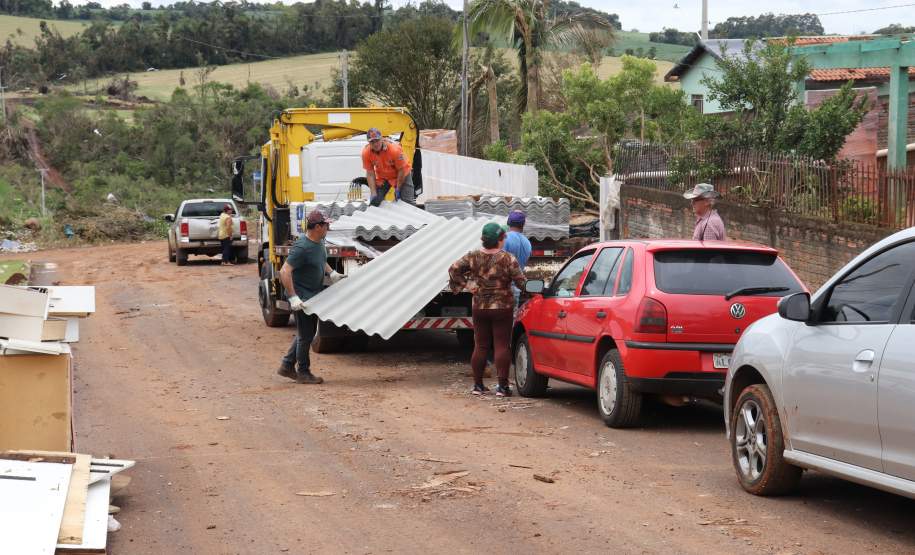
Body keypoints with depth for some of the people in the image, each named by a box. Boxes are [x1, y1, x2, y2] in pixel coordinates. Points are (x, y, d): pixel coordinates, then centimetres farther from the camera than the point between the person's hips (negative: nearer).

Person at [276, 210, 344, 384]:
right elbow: (284, 272, -29)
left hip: (313, 295, 10)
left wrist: (331, 273, 11)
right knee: (306, 335, 1)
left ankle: (287, 366, 28)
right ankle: (303, 373, 14)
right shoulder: (302, 247, -26)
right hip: (302, 297, -10)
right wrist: (293, 297, -31)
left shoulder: (319, 242, 4)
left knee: (306, 333, 18)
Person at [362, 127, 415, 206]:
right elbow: (370, 173, -16)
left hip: (402, 175, -3)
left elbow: (401, 170, -22)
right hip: (382, 177, 3)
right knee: (375, 201, -5)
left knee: (408, 202, -12)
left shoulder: (394, 149, -33)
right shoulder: (366, 152, -24)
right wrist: (374, 194, -21)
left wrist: (398, 189, -17)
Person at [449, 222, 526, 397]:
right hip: (502, 308, -3)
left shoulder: (473, 257, -3)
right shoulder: (508, 259, -13)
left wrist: (465, 285, 2)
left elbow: (453, 269, -5)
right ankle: (502, 386, -3)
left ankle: (478, 385, 12)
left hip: (479, 308, 3)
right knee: (502, 346, 0)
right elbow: (520, 282, -12)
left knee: (480, 346, 10)